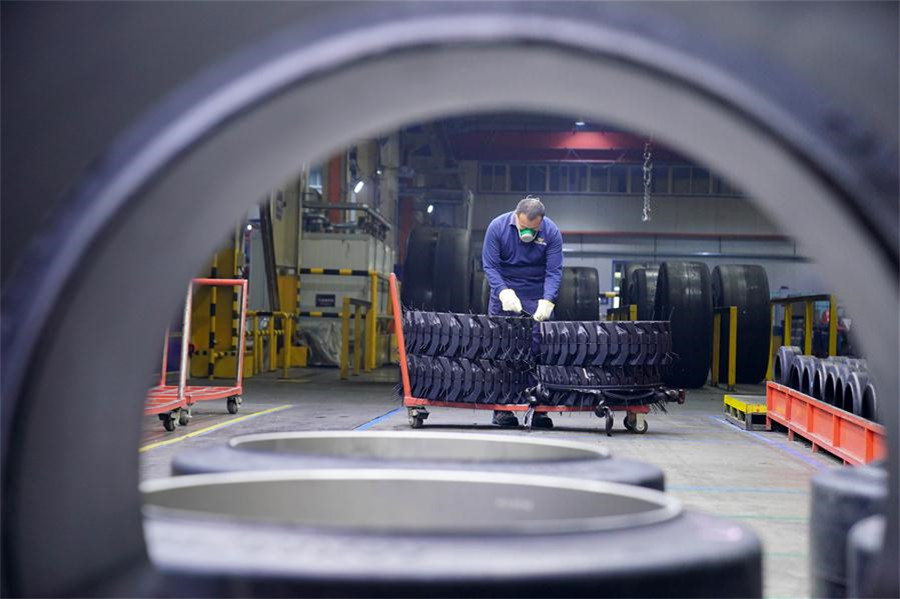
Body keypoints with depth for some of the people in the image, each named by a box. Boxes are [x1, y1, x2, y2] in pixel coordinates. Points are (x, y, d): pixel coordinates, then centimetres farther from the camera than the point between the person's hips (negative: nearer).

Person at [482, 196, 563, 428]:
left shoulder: (551, 232, -12)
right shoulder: (497, 227, -12)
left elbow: (554, 272, -13)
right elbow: (490, 266, -11)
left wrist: (547, 301, -28)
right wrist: (504, 292, -26)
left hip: (538, 298, 0)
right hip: (505, 293, 0)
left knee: (539, 349, -6)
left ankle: (540, 410, -1)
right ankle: (502, 409, 3)